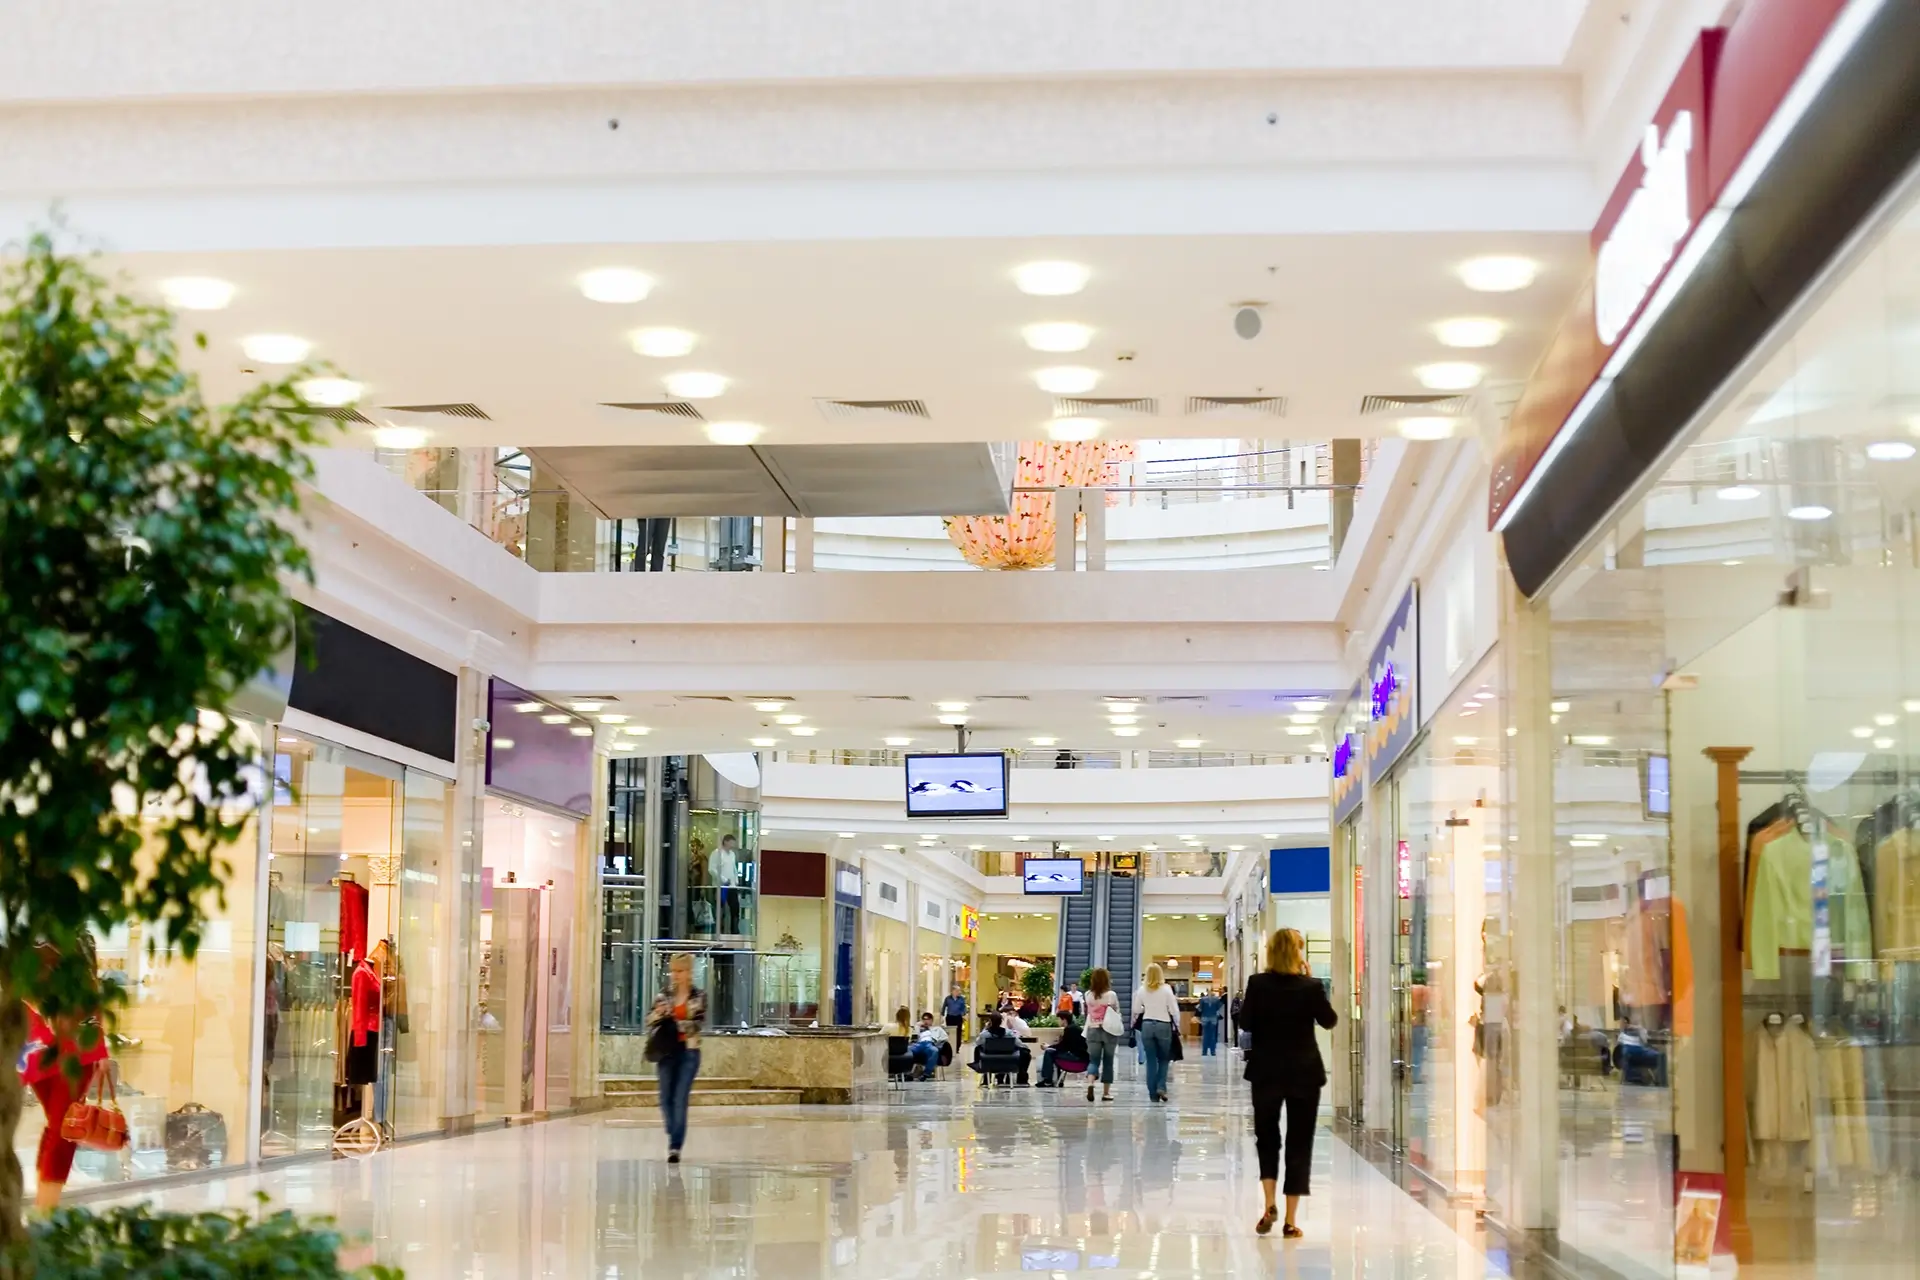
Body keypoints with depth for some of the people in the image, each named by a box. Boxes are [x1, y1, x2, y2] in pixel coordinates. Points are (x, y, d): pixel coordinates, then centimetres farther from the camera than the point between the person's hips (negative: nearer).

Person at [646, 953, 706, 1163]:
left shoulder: (699, 997, 0)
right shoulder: (664, 996, 7)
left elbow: (697, 1024, -10)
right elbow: (650, 1023, 7)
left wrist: (675, 1022, -20)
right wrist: (658, 1014, -13)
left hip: (688, 1052, -3)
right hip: (666, 1051, 3)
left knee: (680, 1100, -8)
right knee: (666, 1099, 6)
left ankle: (675, 1146, -6)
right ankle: (675, 1137, 28)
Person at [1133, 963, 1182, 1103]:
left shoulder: (1142, 990, -1)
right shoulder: (1166, 989, -7)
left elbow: (1136, 1010, 4)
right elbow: (1174, 1010, -6)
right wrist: (1177, 1026, 9)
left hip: (1147, 1025, 1)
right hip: (1163, 1025, -1)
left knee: (1151, 1060, 7)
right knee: (1164, 1059, 14)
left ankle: (1153, 1094, 7)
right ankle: (1161, 1087, -4)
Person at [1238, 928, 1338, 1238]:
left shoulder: (1258, 984, -9)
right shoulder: (1311, 987, -10)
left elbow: (1245, 1024, -2)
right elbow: (1329, 1021, 4)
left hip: (1266, 1072, 1)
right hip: (1304, 1073, -1)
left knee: (1266, 1137, 18)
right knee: (1299, 1143, 7)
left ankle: (1269, 1204, 0)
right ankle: (1290, 1221, 6)